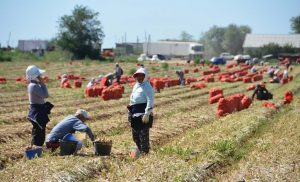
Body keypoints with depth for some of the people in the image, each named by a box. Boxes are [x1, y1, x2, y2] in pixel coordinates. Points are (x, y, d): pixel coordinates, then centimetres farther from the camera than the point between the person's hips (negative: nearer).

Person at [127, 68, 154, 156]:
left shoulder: (147, 87, -11)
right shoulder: (136, 85, 18)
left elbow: (150, 101, -18)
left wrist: (147, 114, -24)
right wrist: (130, 112, 23)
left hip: (143, 113, -10)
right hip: (135, 113, 10)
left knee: (143, 134, -6)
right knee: (135, 134, 17)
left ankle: (145, 152, 3)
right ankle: (140, 150, 31)